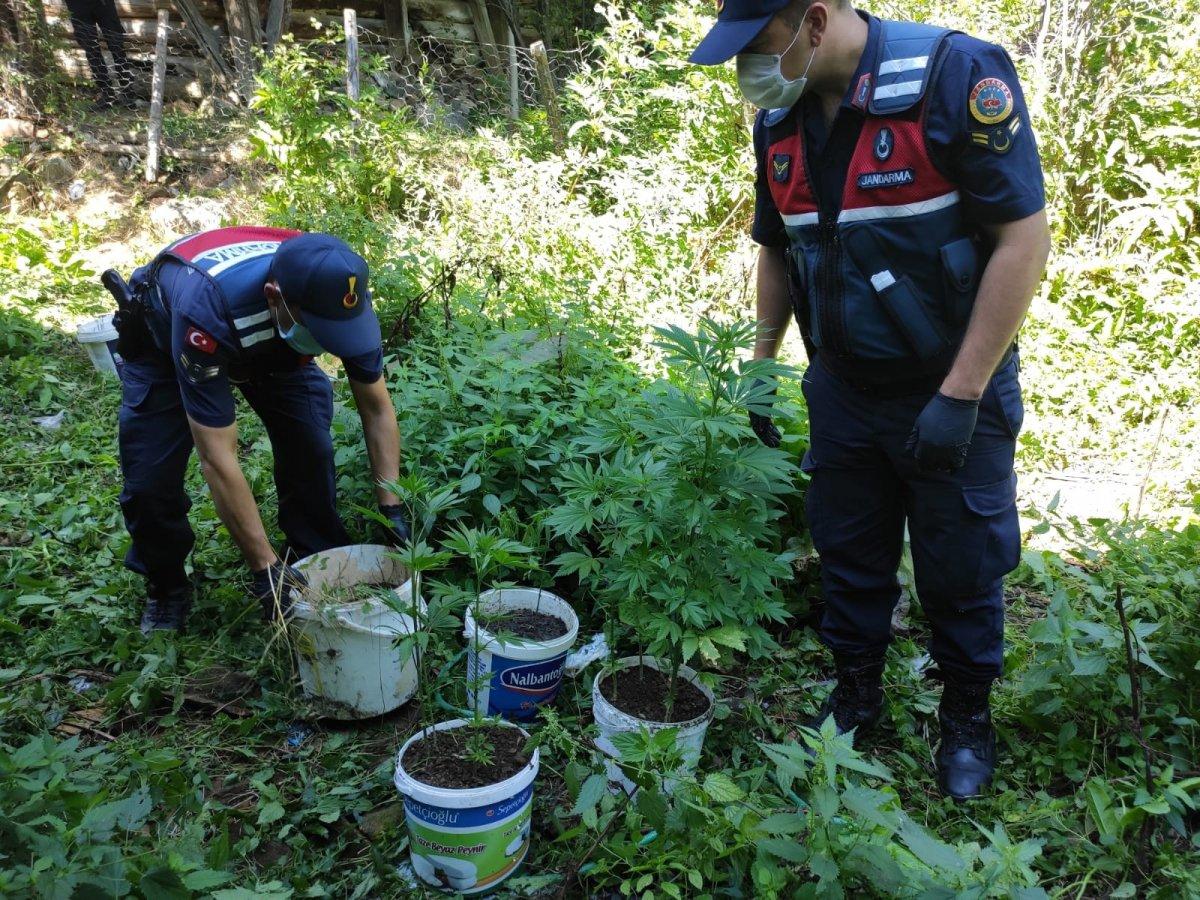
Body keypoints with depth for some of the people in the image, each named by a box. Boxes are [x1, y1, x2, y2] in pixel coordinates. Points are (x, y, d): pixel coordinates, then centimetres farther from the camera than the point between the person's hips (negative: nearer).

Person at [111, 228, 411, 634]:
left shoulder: (337, 295, -33)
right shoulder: (206, 312, -47)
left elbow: (377, 407, -19)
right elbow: (217, 459, -43)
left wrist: (392, 511, -24)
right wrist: (265, 568, -40)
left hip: (270, 342, 3)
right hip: (165, 340, -3)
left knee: (311, 448, -15)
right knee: (150, 481, -13)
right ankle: (166, 592, 15)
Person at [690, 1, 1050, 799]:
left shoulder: (957, 77, -20)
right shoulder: (779, 121, -1)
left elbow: (1025, 240, -20)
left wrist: (959, 396, -21)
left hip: (954, 392, -4)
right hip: (843, 392, 5)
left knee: (960, 572, 11)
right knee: (849, 559, 17)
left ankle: (968, 717, 36)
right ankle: (856, 695, 39)